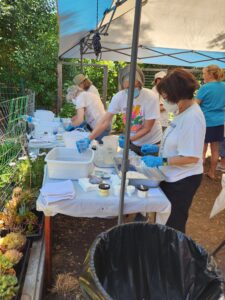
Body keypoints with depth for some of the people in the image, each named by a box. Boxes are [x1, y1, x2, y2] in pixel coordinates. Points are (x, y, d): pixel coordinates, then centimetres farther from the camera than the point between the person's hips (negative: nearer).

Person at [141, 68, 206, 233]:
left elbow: (191, 157, -27)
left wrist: (161, 161, -26)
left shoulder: (192, 117, -26)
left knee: (174, 224, 12)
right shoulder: (184, 112, 3)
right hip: (173, 176, 9)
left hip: (183, 180, -9)